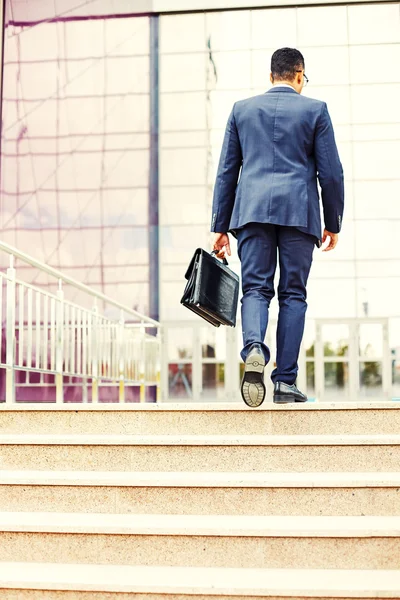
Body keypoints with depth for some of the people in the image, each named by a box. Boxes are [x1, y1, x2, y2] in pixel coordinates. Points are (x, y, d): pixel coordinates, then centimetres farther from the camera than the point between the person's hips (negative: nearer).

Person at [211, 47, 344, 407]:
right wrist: (333, 224, 14)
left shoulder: (242, 109, 14)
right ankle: (285, 383, 2)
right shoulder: (315, 110, 8)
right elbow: (331, 172, 5)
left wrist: (220, 226, 15)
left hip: (252, 209, 1)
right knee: (293, 294, 3)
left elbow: (226, 172, 12)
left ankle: (254, 349, -28)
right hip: (299, 211, -1)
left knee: (256, 288, 1)